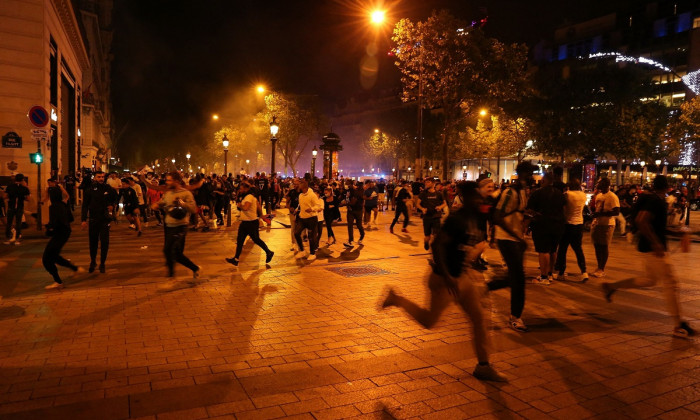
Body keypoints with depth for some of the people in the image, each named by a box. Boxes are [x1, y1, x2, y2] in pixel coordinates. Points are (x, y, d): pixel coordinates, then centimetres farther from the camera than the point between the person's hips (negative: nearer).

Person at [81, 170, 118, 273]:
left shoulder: (108, 189, 0)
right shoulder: (90, 190, -1)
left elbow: (116, 198, 18)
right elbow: (85, 206, 1)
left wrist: (112, 205, -1)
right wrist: (83, 219, -6)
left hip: (105, 219, 0)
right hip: (93, 219, 0)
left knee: (104, 242, -2)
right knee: (93, 242, 10)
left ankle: (102, 263, 12)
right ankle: (93, 262, 28)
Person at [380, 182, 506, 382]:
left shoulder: (476, 219, 5)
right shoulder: (456, 219, -22)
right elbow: (437, 245, -27)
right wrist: (446, 277, -29)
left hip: (463, 277, 8)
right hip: (446, 279, -8)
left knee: (479, 320, 8)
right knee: (429, 321, 7)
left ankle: (483, 367, 21)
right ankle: (396, 299, 24)